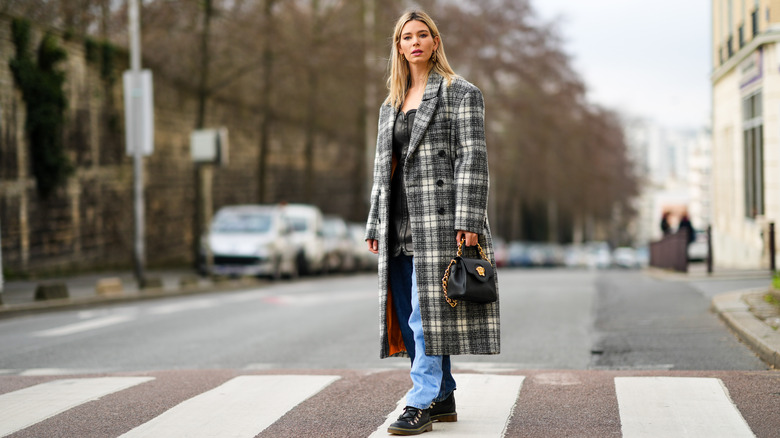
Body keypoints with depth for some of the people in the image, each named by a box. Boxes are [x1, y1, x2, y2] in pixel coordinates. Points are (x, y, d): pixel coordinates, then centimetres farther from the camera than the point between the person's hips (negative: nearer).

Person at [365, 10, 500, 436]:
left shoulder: (460, 93, 0)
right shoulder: (390, 105, 20)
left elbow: (472, 157, -7)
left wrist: (467, 220, -16)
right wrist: (375, 225, 14)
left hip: (439, 217, -7)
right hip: (401, 224, 7)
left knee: (427, 312, -10)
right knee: (407, 315, 7)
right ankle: (443, 397, 15)